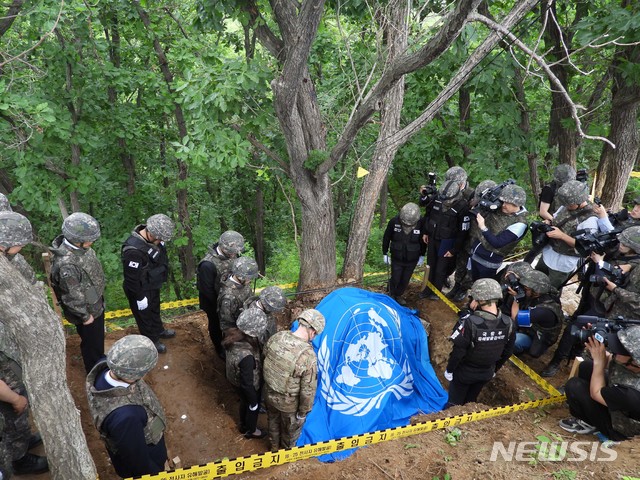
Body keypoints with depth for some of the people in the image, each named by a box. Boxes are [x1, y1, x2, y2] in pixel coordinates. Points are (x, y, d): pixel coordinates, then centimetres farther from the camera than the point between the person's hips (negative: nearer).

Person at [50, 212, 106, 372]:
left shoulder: (78, 245, -11)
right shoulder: (68, 265, -39)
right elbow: (72, 297, -28)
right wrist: (85, 316, -14)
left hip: (95, 303, 8)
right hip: (87, 309, -8)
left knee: (98, 336, 30)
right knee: (91, 341, 17)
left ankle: (100, 360, 55)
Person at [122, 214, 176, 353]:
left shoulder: (152, 237, -14)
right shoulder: (134, 250, -40)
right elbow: (132, 279, -29)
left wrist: (161, 277, 19)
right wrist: (139, 297, -18)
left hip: (153, 285, 8)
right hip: (141, 290, -8)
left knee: (155, 309, 31)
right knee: (145, 316, 19)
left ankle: (158, 331, 56)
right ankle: (151, 341, 42)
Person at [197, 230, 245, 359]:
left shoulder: (229, 253, -17)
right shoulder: (208, 264, -38)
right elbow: (207, 290, -26)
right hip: (214, 302, -5)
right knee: (216, 324, 21)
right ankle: (219, 348, 47)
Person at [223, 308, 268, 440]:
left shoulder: (234, 336, -22)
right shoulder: (246, 356, -45)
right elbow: (247, 384, -30)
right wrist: (254, 402, -13)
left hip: (237, 379, 7)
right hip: (250, 386, -7)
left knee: (245, 402, 34)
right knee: (253, 407, 26)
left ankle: (244, 426, 62)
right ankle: (251, 431, 55)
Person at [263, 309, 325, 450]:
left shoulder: (276, 338, -21)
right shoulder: (308, 357, -36)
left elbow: (265, 358, 0)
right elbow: (308, 391, -26)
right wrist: (303, 411, -9)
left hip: (269, 394, 5)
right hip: (289, 403, -5)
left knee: (273, 421, 34)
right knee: (291, 429, 28)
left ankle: (274, 446, 60)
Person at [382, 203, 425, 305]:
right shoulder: (394, 222, -22)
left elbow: (423, 241, -1)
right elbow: (386, 238, -6)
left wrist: (422, 256, 6)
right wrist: (385, 254, 0)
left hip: (412, 259, 1)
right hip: (397, 258, -1)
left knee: (405, 280, 12)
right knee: (395, 279, 5)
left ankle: (399, 295, 36)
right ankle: (391, 295, 33)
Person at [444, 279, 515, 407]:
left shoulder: (470, 322, -34)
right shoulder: (508, 323, -16)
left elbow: (458, 351, -26)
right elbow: (507, 352, -1)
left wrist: (449, 370, -8)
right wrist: (495, 370, 15)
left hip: (465, 372, -5)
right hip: (487, 373, 5)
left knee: (454, 404, 18)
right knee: (470, 402, 27)